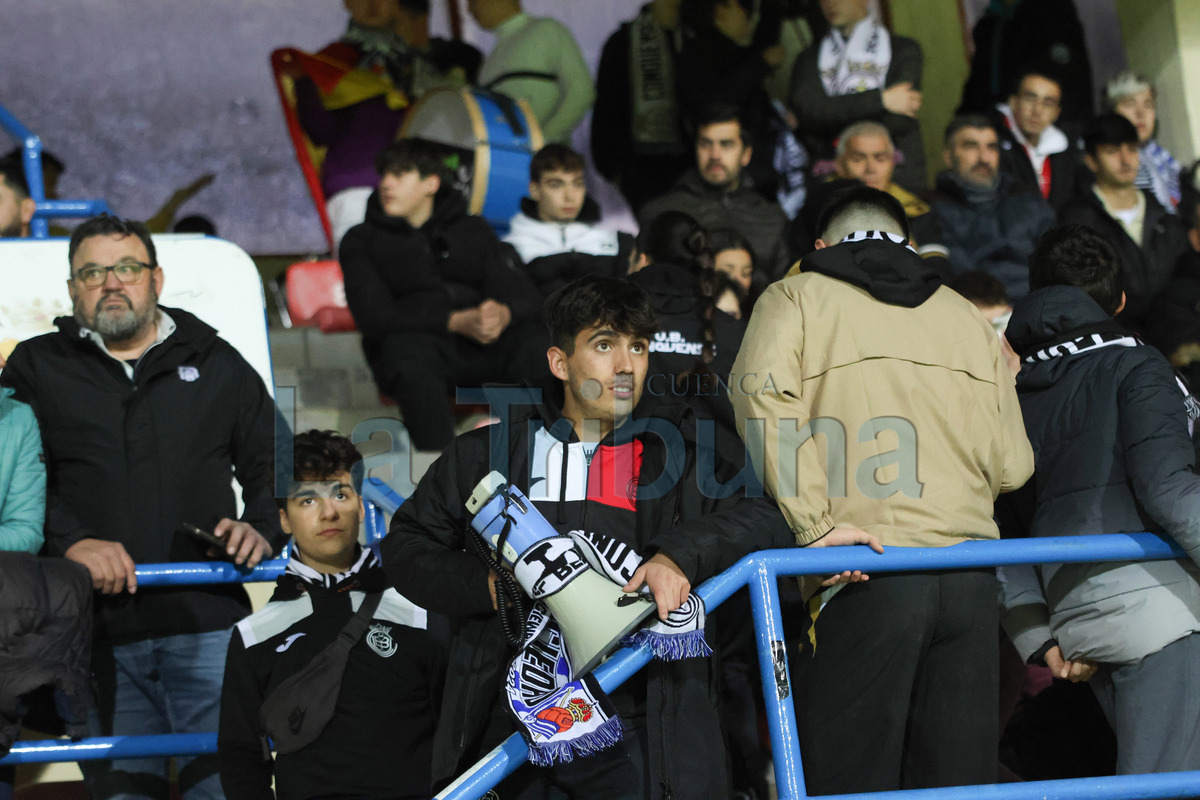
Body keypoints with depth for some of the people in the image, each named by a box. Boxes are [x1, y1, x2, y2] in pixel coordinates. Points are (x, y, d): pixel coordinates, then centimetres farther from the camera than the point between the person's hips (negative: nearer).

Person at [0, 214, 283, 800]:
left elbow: (272, 465, 20)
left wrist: (262, 528, -1)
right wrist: (73, 542, -15)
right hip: (95, 632, 0)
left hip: (208, 622, 0)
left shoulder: (216, 364, 18)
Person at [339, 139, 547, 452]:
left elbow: (522, 292, 11)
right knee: (410, 356, -39)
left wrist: (504, 313, -17)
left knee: (537, 342, -30)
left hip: (484, 344, 2)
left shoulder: (473, 230, 23)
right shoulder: (362, 240, 15)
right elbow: (374, 317, -2)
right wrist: (456, 321, -17)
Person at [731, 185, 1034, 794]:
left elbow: (765, 399, -11)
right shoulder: (966, 316, 21)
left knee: (850, 777, -1)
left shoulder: (795, 298, 10)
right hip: (970, 575, 4)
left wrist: (815, 524, -12)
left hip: (864, 573, -4)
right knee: (959, 777, 8)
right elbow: (1011, 464, 12)